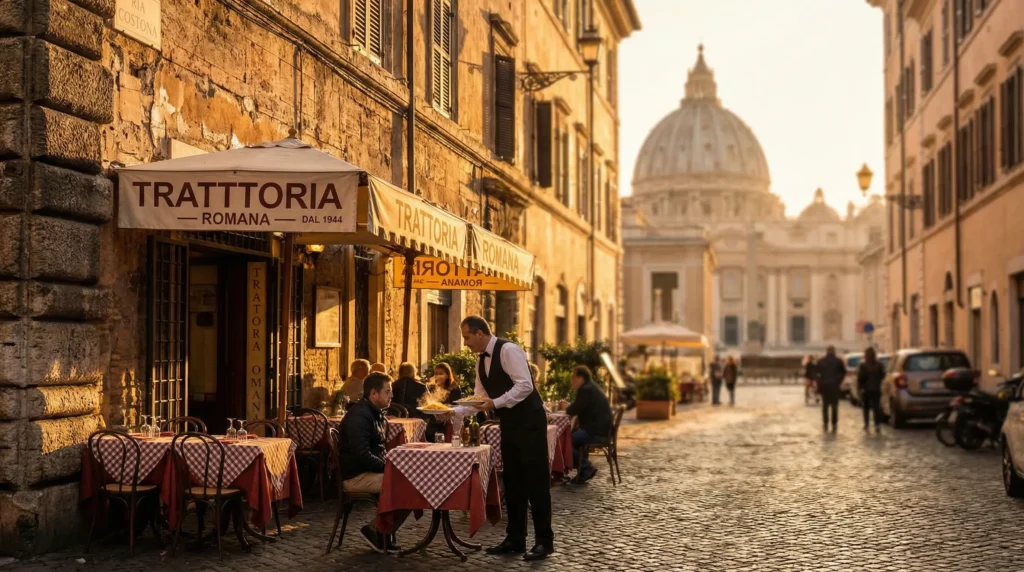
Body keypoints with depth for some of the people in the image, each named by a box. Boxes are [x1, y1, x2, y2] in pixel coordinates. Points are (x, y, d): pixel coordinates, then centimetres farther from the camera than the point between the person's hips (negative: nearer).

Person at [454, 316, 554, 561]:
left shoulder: (508, 350, -17)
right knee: (512, 481, 11)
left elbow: (525, 386, -24)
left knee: (535, 480, -5)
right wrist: (454, 411, 1)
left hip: (528, 421, -9)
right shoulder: (481, 361, 11)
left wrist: (496, 403, -28)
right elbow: (480, 397, 14)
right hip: (509, 423, 9)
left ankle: (544, 540, 0)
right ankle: (515, 538, 18)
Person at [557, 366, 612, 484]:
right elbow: (580, 409, 26)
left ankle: (587, 467, -8)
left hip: (596, 432, -11)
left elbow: (573, 411, -16)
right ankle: (585, 468, 15)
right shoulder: (591, 388, 19)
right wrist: (568, 406, 13)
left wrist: (564, 407, 4)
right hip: (599, 430, 11)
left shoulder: (585, 390, -15)